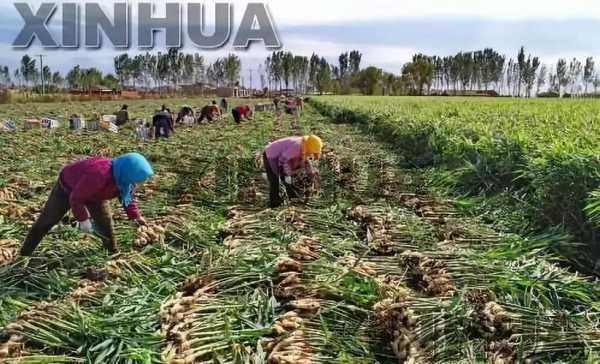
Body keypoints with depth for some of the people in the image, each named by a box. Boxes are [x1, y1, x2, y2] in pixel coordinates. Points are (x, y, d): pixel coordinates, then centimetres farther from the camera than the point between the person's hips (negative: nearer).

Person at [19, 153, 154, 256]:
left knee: (105, 221, -1)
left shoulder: (122, 178, -23)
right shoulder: (98, 175, -48)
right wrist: (83, 219, -30)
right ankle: (24, 254, 18)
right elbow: (76, 198, -37)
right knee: (46, 221, 4)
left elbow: (128, 196, -1)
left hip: (93, 193, 6)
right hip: (68, 187, -6)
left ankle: (113, 253, 14)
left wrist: (136, 216, -6)